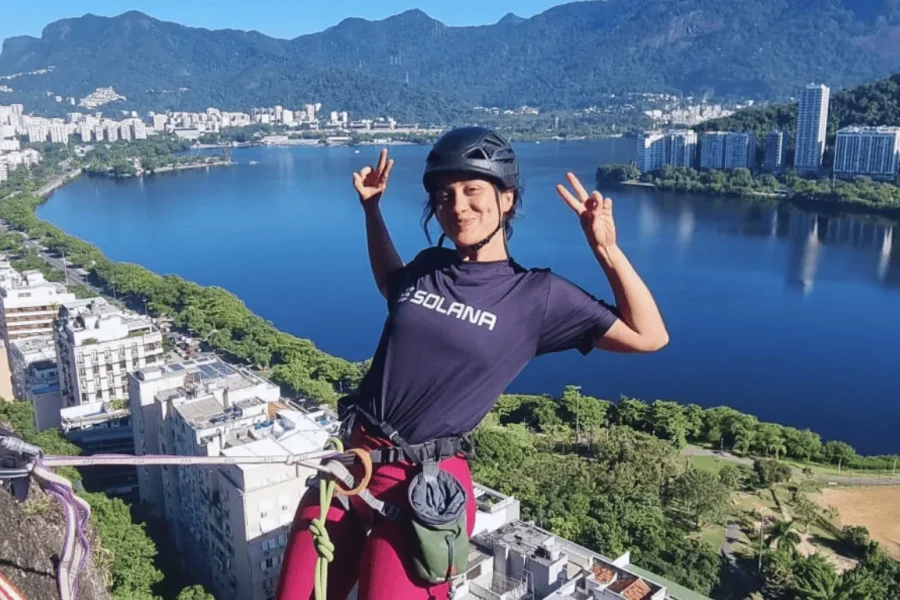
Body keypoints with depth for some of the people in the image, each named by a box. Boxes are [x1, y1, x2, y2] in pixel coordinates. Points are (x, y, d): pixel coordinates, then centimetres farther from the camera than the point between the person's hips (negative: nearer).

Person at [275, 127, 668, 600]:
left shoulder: (536, 294, -5)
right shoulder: (429, 266, 7)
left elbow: (648, 336, -3)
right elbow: (391, 284, 32)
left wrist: (606, 249, -14)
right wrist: (371, 208, 22)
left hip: (426, 482, -4)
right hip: (353, 458, 5)